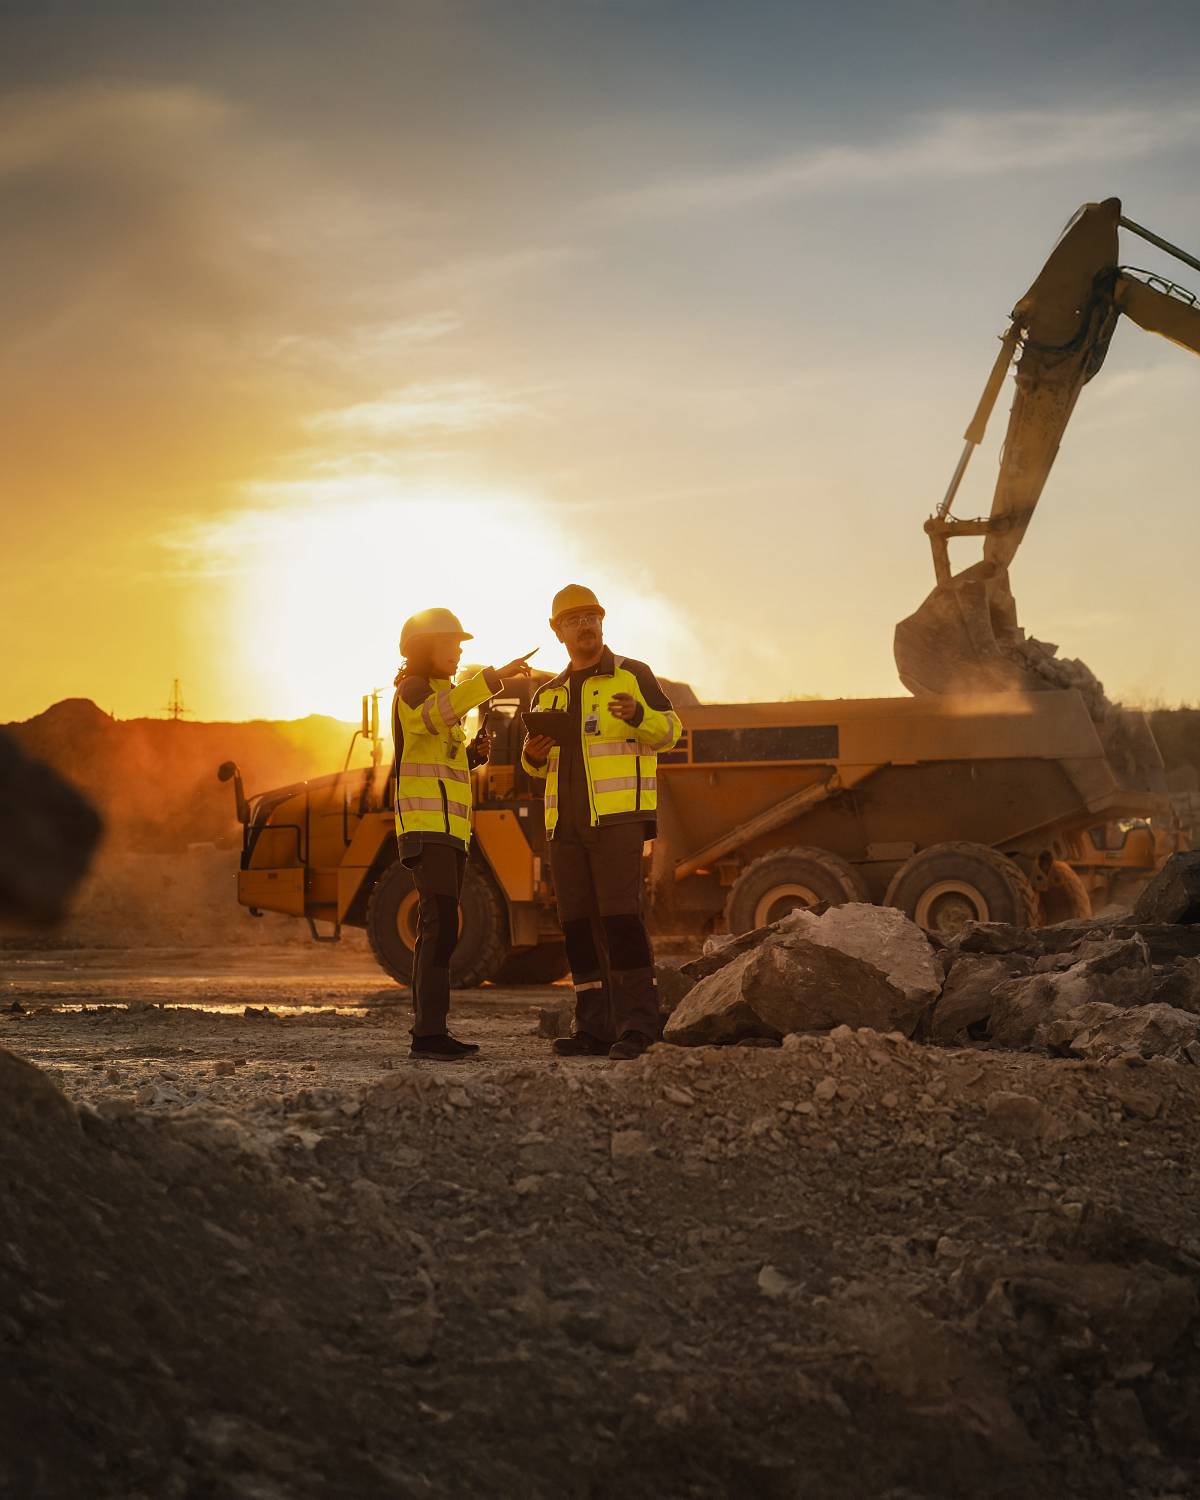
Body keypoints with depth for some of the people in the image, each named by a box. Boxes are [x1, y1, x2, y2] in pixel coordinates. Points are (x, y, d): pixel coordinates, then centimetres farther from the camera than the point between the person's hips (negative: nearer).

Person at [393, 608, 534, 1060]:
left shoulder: (439, 697, 25)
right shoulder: (413, 689, -5)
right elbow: (439, 714, -31)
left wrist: (474, 752, 5)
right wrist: (495, 675, -35)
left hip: (449, 827, 10)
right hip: (426, 822, -10)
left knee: (438, 928, 7)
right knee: (441, 923, -18)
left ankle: (427, 1031, 7)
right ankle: (431, 1032, -23)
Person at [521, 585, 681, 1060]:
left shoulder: (632, 675, 3)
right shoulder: (548, 695, 20)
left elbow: (669, 731, -4)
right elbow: (541, 765, 27)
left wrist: (638, 714, -24)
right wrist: (533, 755, 4)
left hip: (617, 819, -6)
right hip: (566, 825, 6)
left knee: (620, 917, -14)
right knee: (579, 924, 4)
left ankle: (638, 1025, -13)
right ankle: (594, 1027, 8)